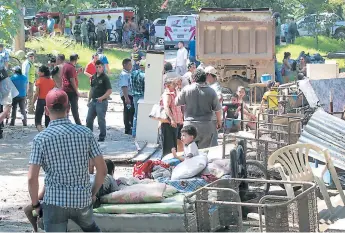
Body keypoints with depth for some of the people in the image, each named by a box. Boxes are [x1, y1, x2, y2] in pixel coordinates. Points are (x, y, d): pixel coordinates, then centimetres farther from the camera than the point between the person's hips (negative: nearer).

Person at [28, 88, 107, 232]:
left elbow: (32, 178, -12)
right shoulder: (85, 133, -3)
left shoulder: (41, 138, -9)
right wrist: (93, 193, 15)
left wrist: (35, 204, 3)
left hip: (55, 201, -3)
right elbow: (102, 170, -1)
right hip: (83, 200, 3)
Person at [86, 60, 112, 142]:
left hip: (102, 102, -7)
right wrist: (89, 100, 16)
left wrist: (102, 98, -25)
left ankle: (102, 136, 10)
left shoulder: (105, 78, -10)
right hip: (93, 101, 7)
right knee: (89, 119, 10)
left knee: (101, 120, -1)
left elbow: (109, 91, -14)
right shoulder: (93, 77, 10)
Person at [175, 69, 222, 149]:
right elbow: (217, 109, 5)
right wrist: (219, 121, 22)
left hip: (190, 125, 0)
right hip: (206, 127, 0)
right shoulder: (211, 92, -2)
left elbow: (177, 103, 7)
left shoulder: (186, 89, -5)